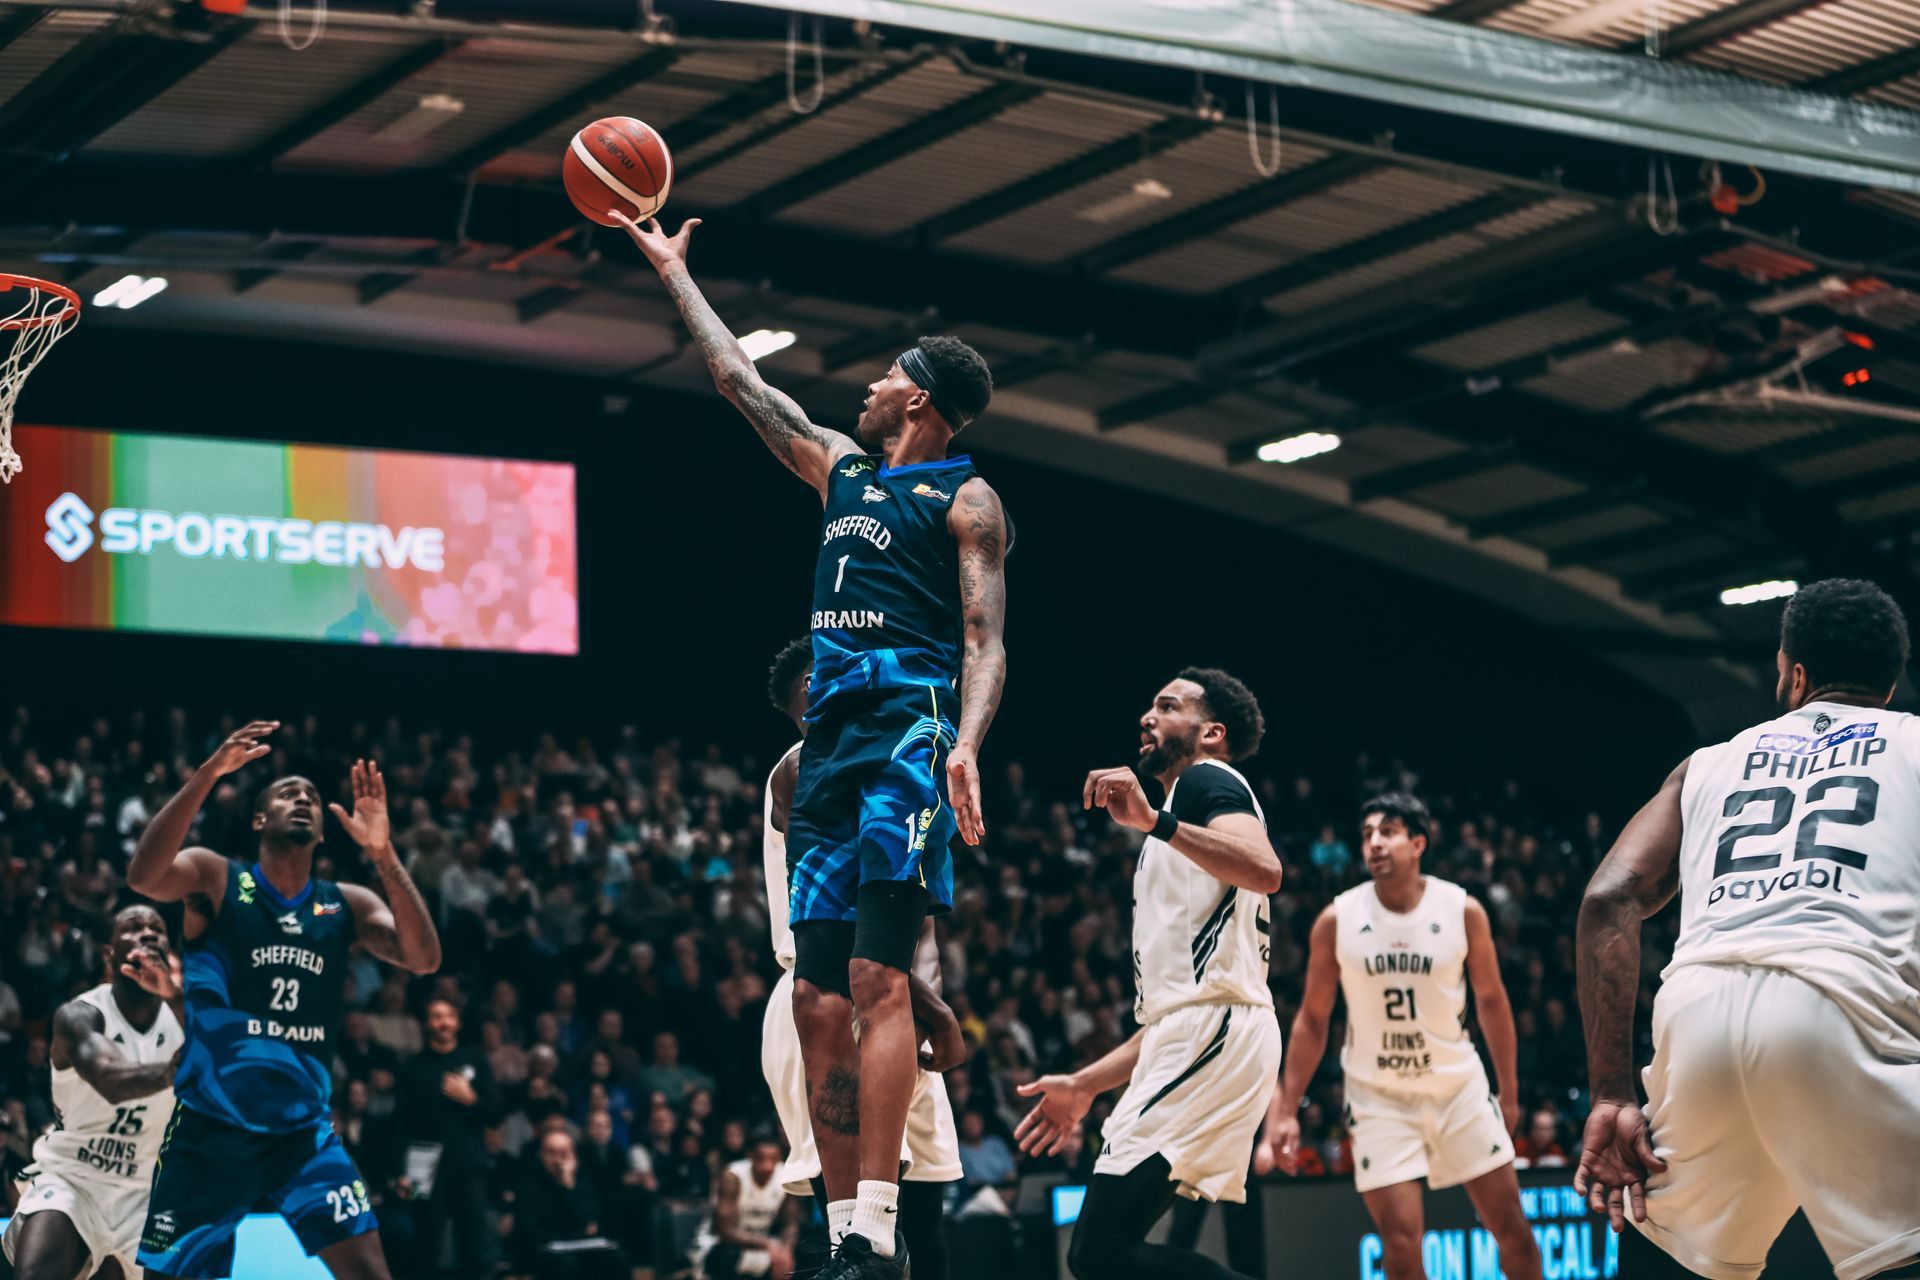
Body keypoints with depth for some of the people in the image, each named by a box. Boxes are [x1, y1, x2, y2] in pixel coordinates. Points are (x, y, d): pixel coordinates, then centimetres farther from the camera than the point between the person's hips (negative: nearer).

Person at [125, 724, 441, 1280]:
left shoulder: (347, 904, 7)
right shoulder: (216, 878, -2)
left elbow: (423, 959, -8)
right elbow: (143, 876, -23)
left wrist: (382, 853, -18)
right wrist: (209, 773, -32)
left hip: (303, 1129, 3)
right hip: (209, 1127, -2)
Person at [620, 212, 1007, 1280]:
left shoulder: (966, 498, 3)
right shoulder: (843, 471, 24)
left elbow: (986, 643, -5)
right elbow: (741, 381, 32)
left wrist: (967, 745, -22)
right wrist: (674, 273, 36)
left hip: (907, 738, -7)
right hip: (831, 748, 8)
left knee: (877, 977, -18)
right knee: (818, 1000, 1)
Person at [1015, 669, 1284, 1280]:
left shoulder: (1208, 781, 3)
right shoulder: (1179, 827, 32)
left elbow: (1265, 871, -21)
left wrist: (1153, 821, -27)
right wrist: (1086, 1085, 29)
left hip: (1215, 1032, -10)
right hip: (1201, 1036, 10)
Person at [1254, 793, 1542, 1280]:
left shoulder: (1463, 911, -8)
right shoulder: (1337, 920, -8)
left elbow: (1491, 999, 6)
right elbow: (1312, 1019, 0)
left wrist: (1509, 1091, 9)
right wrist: (1286, 1111, -3)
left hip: (1459, 1085, 1)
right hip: (1378, 1096, -1)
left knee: (1511, 1227, 5)